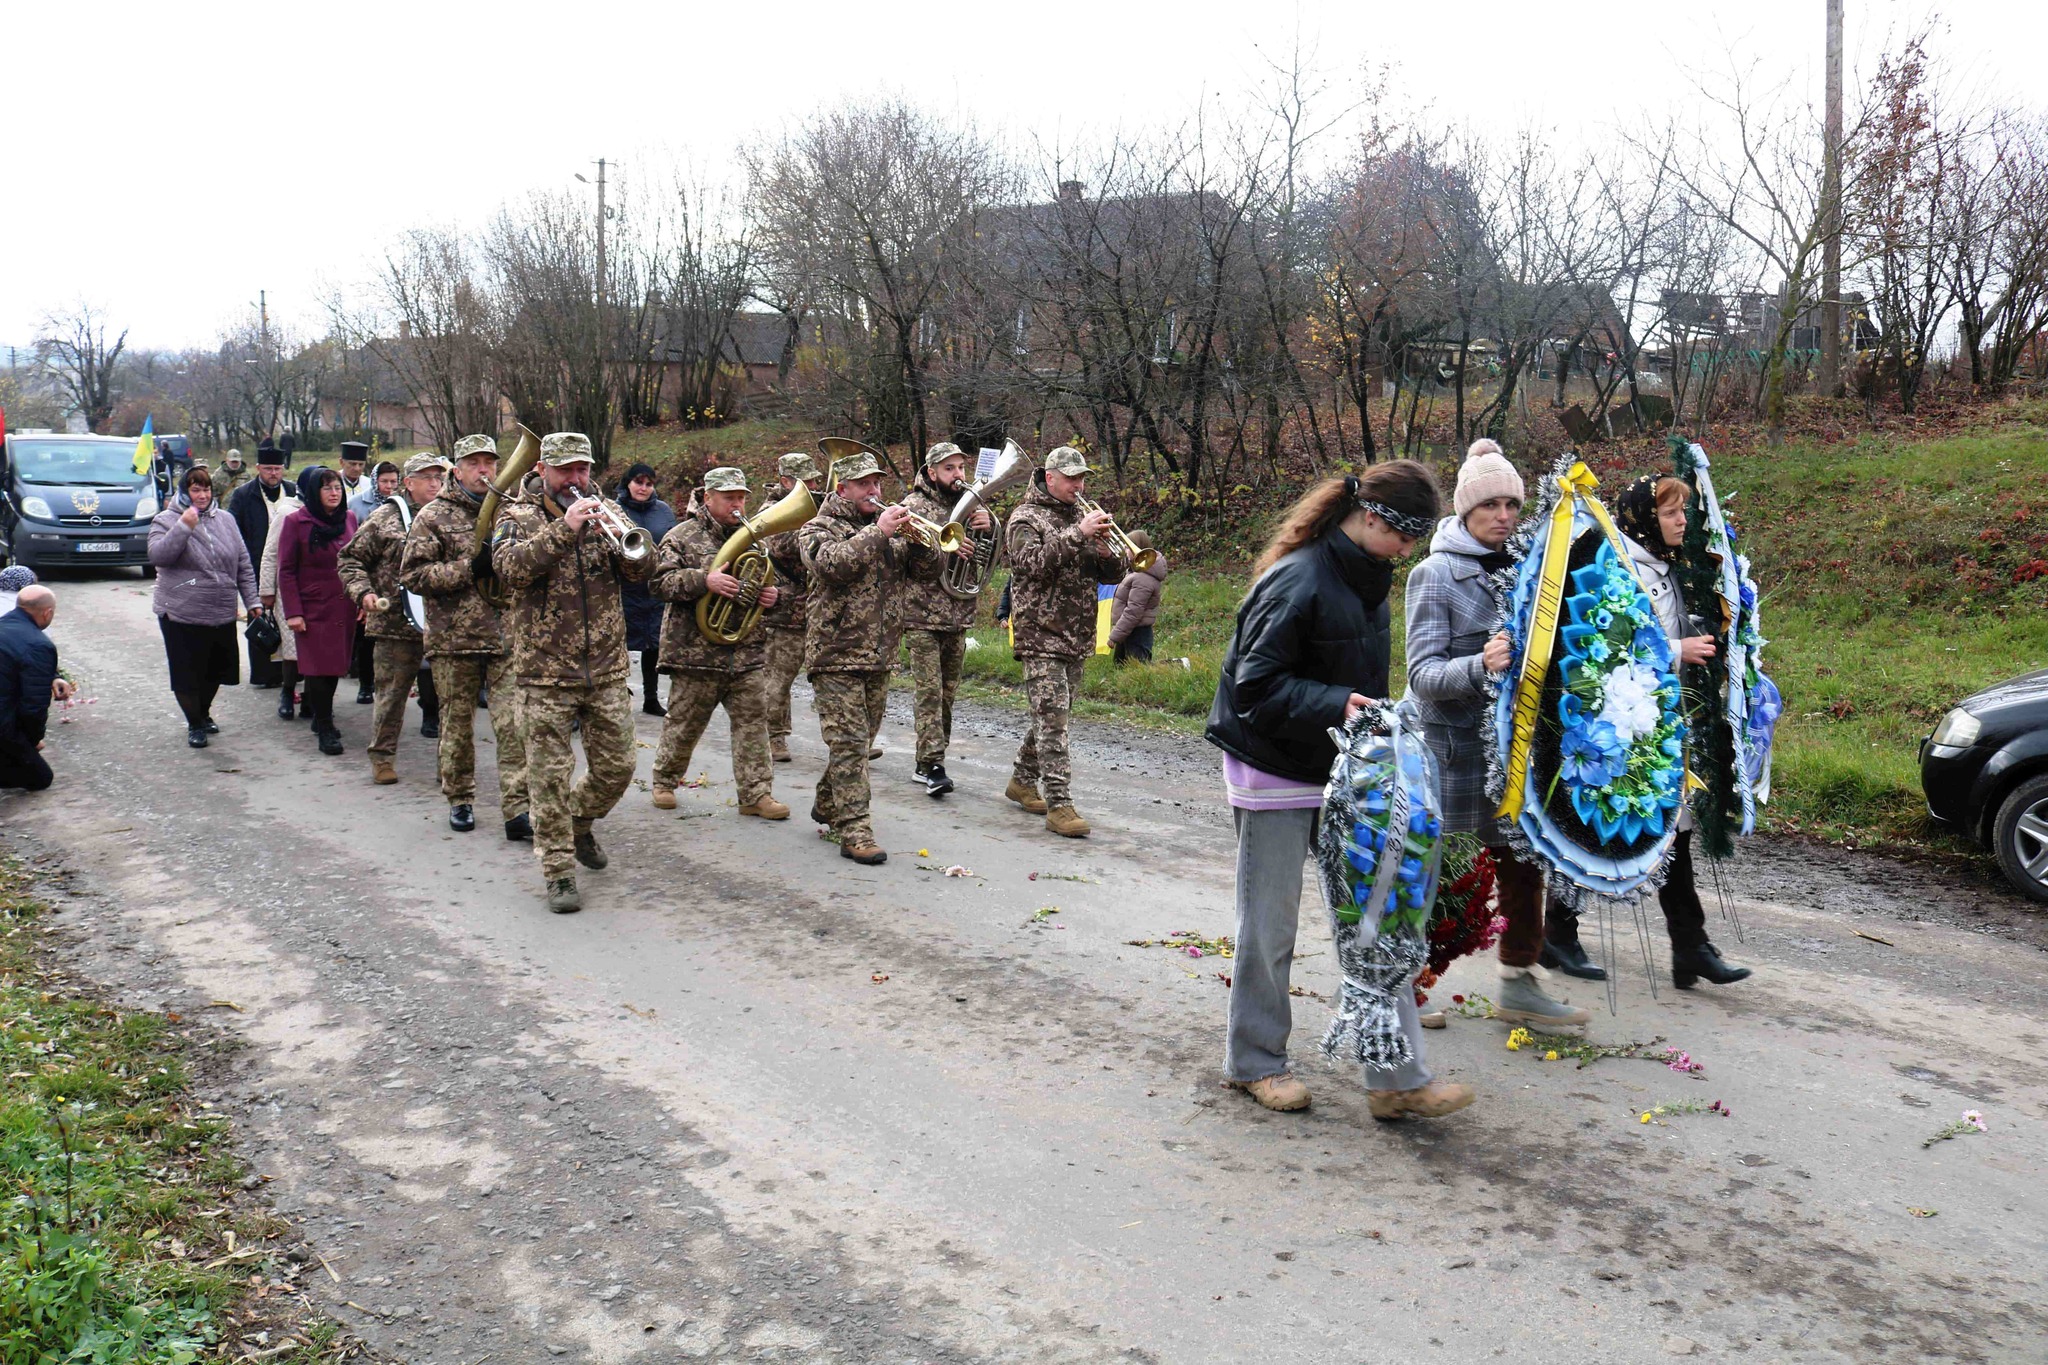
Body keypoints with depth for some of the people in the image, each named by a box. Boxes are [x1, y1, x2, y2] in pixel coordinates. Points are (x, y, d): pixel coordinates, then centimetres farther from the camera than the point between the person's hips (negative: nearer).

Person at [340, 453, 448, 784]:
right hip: (396, 623, -3)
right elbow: (350, 558, 3)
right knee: (392, 691, 4)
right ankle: (381, 756, 17)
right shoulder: (386, 518, 0)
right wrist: (362, 592, -11)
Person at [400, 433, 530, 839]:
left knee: (515, 725, -6)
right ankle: (460, 800, 26)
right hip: (454, 639, -1)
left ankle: (517, 809, -3)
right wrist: (468, 568, -15)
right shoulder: (434, 516, 2)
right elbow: (411, 575, -5)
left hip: (507, 637, 1)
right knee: (457, 724, 10)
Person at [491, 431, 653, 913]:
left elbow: (642, 569, -5)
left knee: (616, 768, 10)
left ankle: (580, 823, 39)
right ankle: (559, 871, 10)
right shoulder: (518, 517, 0)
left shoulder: (605, 511, 8)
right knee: (550, 775, 0)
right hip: (545, 672, -3)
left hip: (606, 669, 3)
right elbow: (510, 568, -20)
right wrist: (564, 529, -29)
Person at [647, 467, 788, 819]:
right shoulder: (682, 536, -1)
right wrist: (703, 580, -25)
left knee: (752, 721, 1)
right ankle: (664, 780, 27)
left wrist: (772, 595, 2)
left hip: (748, 652, 4)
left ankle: (756, 793, 5)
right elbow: (661, 582, -11)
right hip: (696, 650, -4)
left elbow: (768, 578, 26)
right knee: (684, 724, 7)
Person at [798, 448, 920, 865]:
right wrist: (876, 533, -30)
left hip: (878, 655, 6)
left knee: (860, 740, 15)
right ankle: (854, 830, -9)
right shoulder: (819, 528, -3)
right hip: (837, 654, -6)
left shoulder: (886, 523, 15)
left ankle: (828, 805, 34)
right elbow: (830, 564, -24)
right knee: (849, 742, -10)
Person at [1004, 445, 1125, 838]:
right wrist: (1077, 535, -25)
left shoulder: (1081, 517, 15)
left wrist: (1106, 551, -9)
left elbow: (1111, 575, 13)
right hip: (1040, 633, -7)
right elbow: (1033, 563, -21)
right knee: (1052, 716, -12)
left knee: (1053, 714, 14)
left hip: (1077, 636, 7)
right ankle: (1059, 805, -14)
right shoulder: (1027, 518, -3)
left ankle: (1023, 781, 31)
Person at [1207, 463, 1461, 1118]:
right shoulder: (1298, 580, -20)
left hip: (1343, 774, 8)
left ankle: (1398, 1077, 11)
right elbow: (1256, 684, -23)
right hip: (1275, 773, -8)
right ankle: (1254, 1062, 24)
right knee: (1270, 927, 6)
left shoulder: (1366, 578, 8)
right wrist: (1336, 705, -33)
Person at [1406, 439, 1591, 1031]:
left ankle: (1518, 983, 23)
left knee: (1523, 861, 10)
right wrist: (1478, 667, -36)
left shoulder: (1523, 567, 9)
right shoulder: (1436, 574, -9)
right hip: (1454, 746, -6)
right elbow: (1423, 673, -18)